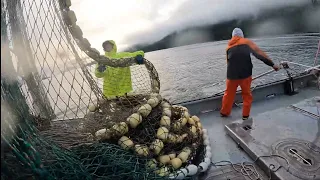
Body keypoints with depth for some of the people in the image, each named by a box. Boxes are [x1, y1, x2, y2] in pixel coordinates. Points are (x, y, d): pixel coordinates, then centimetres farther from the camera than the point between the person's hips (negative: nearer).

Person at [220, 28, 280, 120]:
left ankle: (224, 112, 30)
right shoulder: (246, 42, 5)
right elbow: (259, 53, -1)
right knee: (247, 94, 16)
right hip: (245, 74, -2)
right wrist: (272, 64, 1)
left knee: (229, 94, 18)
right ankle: (245, 115, 22)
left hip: (232, 75, 3)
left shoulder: (228, 46, 15)